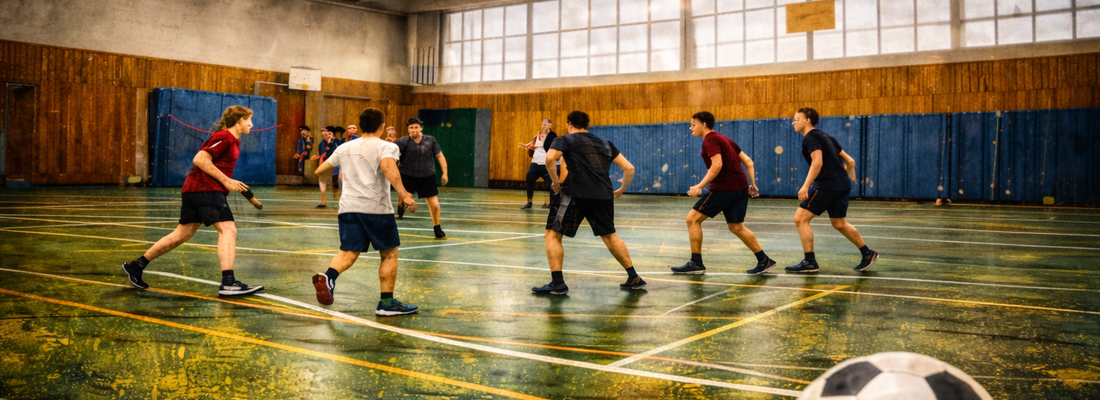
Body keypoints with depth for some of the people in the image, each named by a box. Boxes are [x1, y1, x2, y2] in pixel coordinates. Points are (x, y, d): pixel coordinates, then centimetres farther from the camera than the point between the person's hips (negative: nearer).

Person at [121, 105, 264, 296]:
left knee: (183, 234, 14)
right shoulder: (224, 137, -12)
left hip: (195, 189, 10)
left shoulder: (233, 140, 17)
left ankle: (136, 266, 24)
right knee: (228, 230, -16)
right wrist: (226, 181, -19)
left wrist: (231, 183, 13)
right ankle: (228, 283, -24)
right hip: (205, 189, -10)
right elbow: (200, 159, -20)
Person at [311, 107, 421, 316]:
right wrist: (403, 194, -33)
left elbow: (320, 170, 25)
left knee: (348, 252, 5)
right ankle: (387, 303, 7)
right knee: (389, 254, 7)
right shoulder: (386, 147, 0)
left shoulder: (345, 148, 16)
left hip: (349, 206, 5)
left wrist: (325, 169, 50)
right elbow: (388, 167, -23)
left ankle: (328, 276, -26)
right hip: (376, 207, -5)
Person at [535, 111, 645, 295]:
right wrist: (621, 190, 28)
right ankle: (634, 278, 26)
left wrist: (555, 182, -2)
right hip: (604, 195, 5)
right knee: (609, 235, 24)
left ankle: (557, 283, -5)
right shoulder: (605, 144, 23)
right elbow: (629, 168, 19)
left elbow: (550, 158, -12)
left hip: (575, 194, -5)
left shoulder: (565, 140, 10)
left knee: (553, 234, 6)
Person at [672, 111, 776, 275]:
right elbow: (748, 161, 18)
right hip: (741, 188, 9)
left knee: (693, 218, -2)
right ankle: (764, 260, 18)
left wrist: (700, 186, -22)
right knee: (737, 227, 18)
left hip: (724, 188, -9)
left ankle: (696, 263, 0)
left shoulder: (710, 140, -8)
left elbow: (717, 165, -23)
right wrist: (752, 184, 20)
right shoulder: (724, 139, 19)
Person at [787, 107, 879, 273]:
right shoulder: (825, 136, 19)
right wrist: (850, 178, 31)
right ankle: (867, 254, 30)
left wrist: (806, 186, -30)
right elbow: (850, 161, 21)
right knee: (839, 224, 22)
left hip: (827, 185, -10)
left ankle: (810, 263, -4)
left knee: (800, 218, -5)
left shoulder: (810, 138, -8)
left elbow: (817, 162, -25)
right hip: (843, 184, 10)